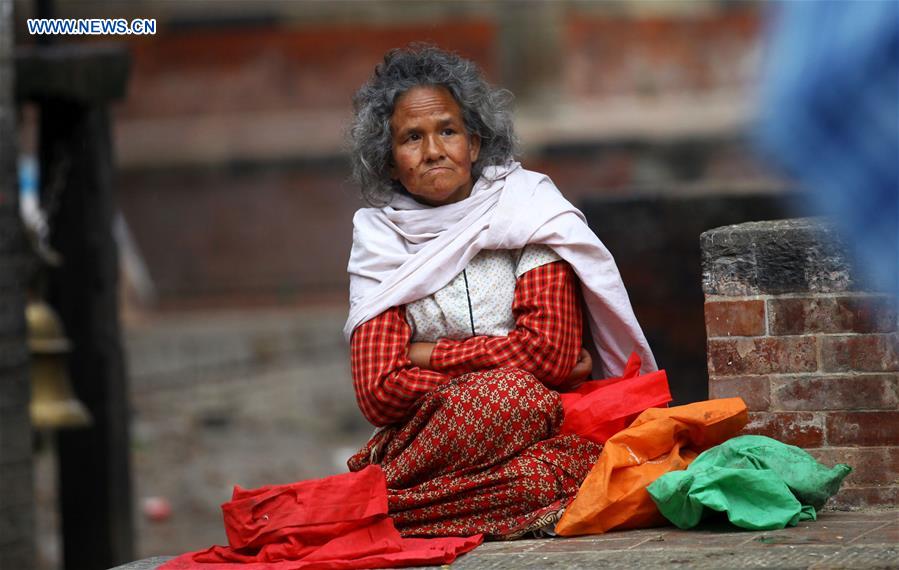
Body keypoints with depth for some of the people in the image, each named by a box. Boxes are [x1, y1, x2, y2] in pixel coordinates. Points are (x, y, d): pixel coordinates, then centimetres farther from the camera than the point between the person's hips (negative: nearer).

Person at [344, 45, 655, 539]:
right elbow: (377, 394, -5)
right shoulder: (379, 240, 7)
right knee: (509, 388, -33)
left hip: (547, 430, -1)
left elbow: (552, 350, -11)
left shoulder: (529, 206, 2)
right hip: (429, 433, 1)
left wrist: (427, 355, -4)